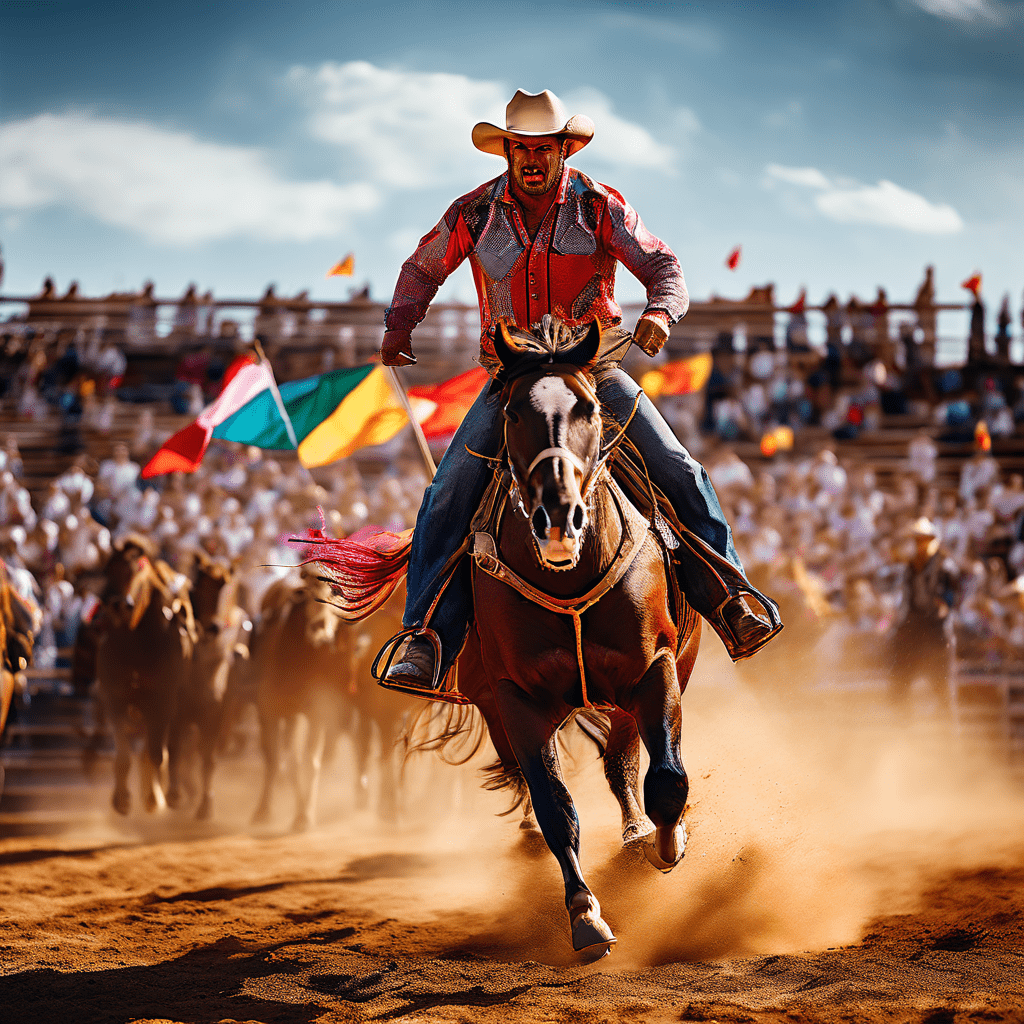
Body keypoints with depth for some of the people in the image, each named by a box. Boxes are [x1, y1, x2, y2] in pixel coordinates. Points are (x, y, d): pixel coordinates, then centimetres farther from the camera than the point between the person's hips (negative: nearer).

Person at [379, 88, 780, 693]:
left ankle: (732, 602, -5)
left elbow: (663, 266, -6)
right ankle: (428, 642, -19)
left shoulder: (600, 207, -3)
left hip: (595, 366, 0)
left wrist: (661, 311, -29)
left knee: (679, 473, -16)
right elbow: (423, 269, 16)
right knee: (450, 495, -19)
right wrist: (399, 326, -2)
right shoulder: (475, 214, 0)